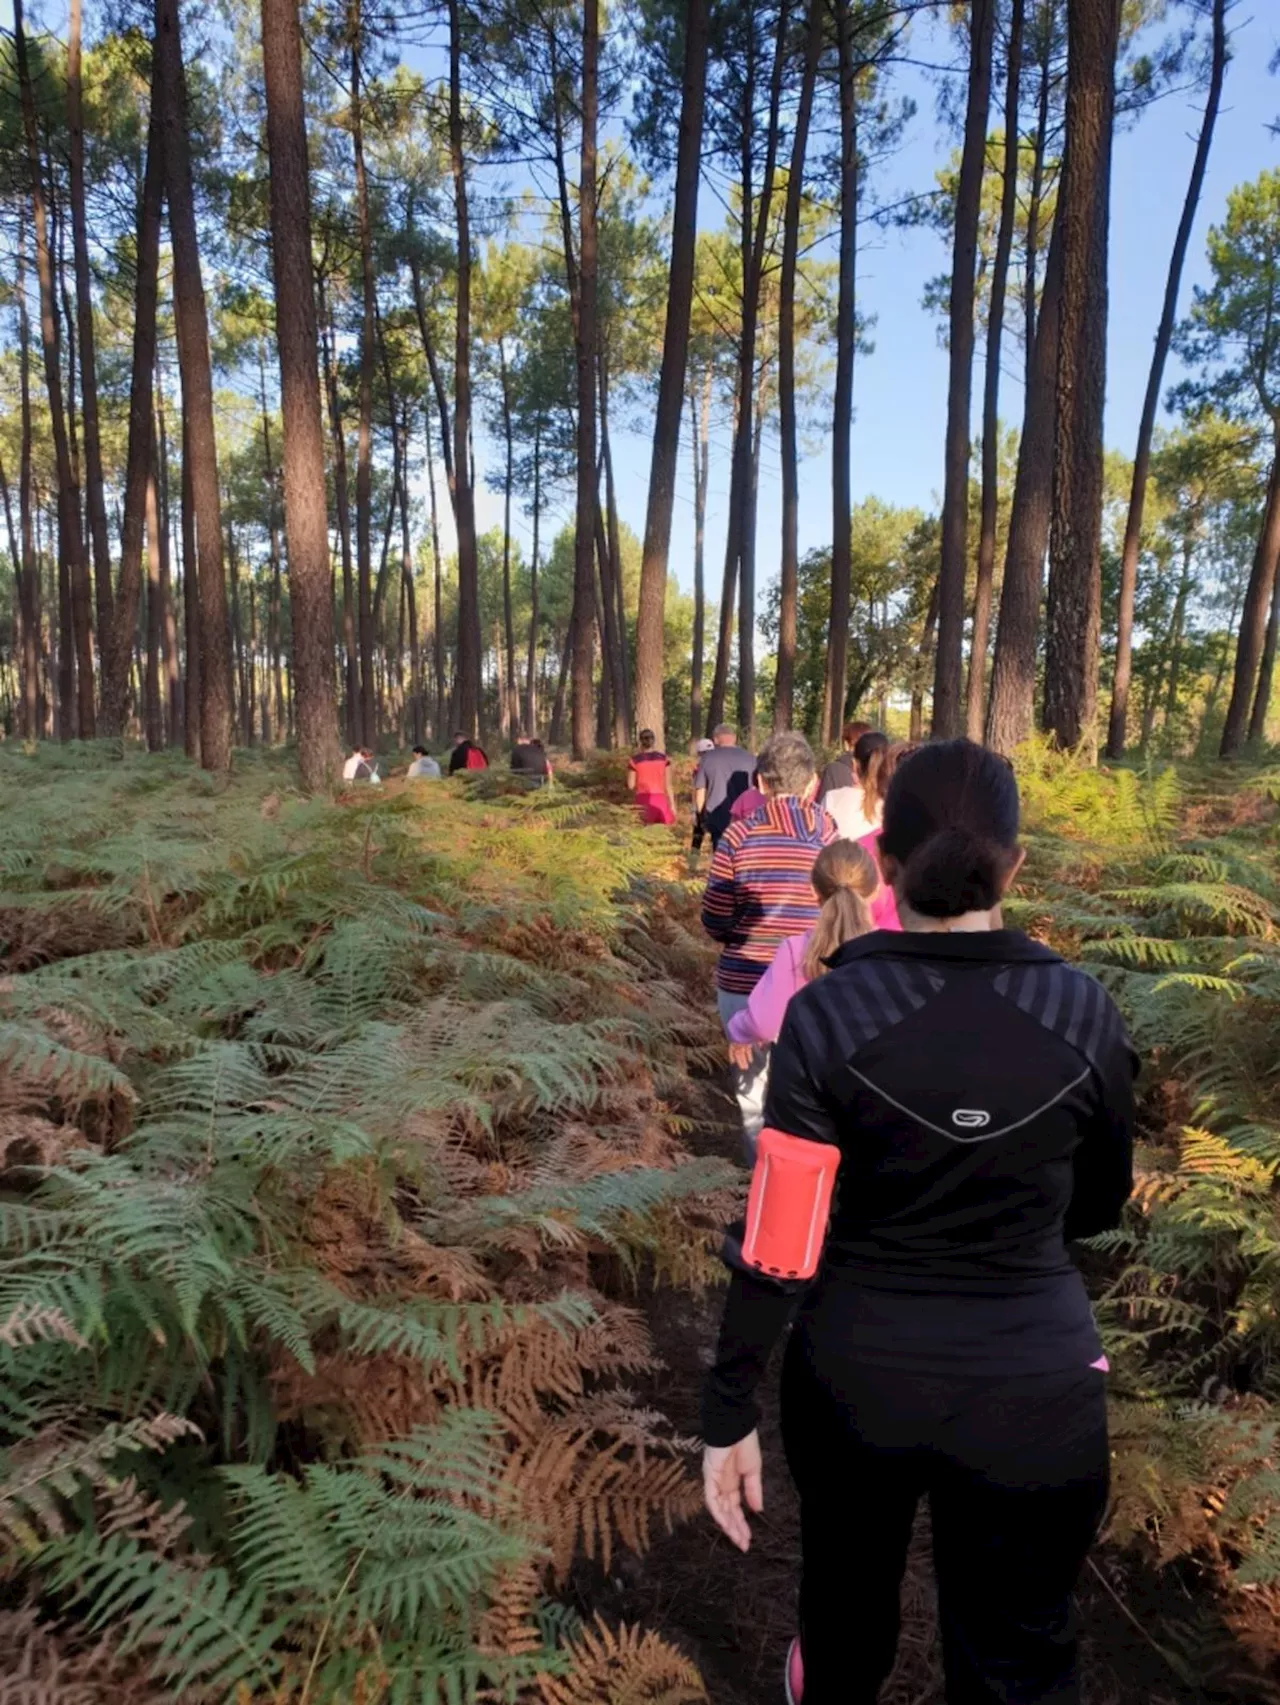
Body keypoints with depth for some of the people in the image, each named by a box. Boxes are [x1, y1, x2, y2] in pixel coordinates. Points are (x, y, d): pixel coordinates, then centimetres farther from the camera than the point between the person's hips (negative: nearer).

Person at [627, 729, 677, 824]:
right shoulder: (663, 758, 3)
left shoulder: (634, 759, -2)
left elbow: (631, 785, 0)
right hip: (660, 799, 1)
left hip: (643, 800, -1)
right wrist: (672, 805, 5)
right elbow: (668, 784, 1)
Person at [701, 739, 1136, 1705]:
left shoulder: (829, 1015, -19)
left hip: (858, 1371, 0)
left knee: (848, 1580, 29)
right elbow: (1099, 1206, 3)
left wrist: (730, 1411, -5)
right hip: (1035, 1388, 1)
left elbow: (780, 1245, -16)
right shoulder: (1084, 1012, -12)